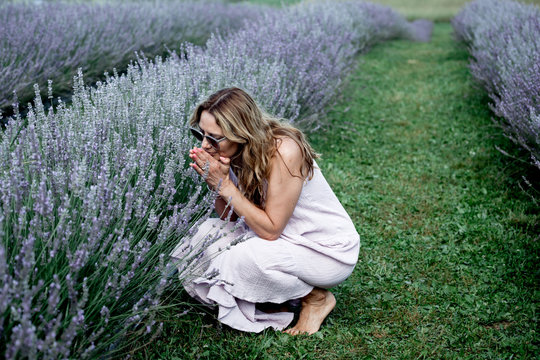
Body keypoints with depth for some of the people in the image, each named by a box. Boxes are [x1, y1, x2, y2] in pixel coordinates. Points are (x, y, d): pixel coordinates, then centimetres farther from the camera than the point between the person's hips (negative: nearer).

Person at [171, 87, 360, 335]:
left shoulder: (284, 152, -29)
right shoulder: (235, 152, -8)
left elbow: (270, 230, -27)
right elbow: (228, 217, -2)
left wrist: (224, 184, -28)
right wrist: (214, 182, -21)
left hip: (329, 249, -7)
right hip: (285, 239, 7)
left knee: (247, 257, -31)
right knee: (210, 233, -11)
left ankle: (317, 298, -2)